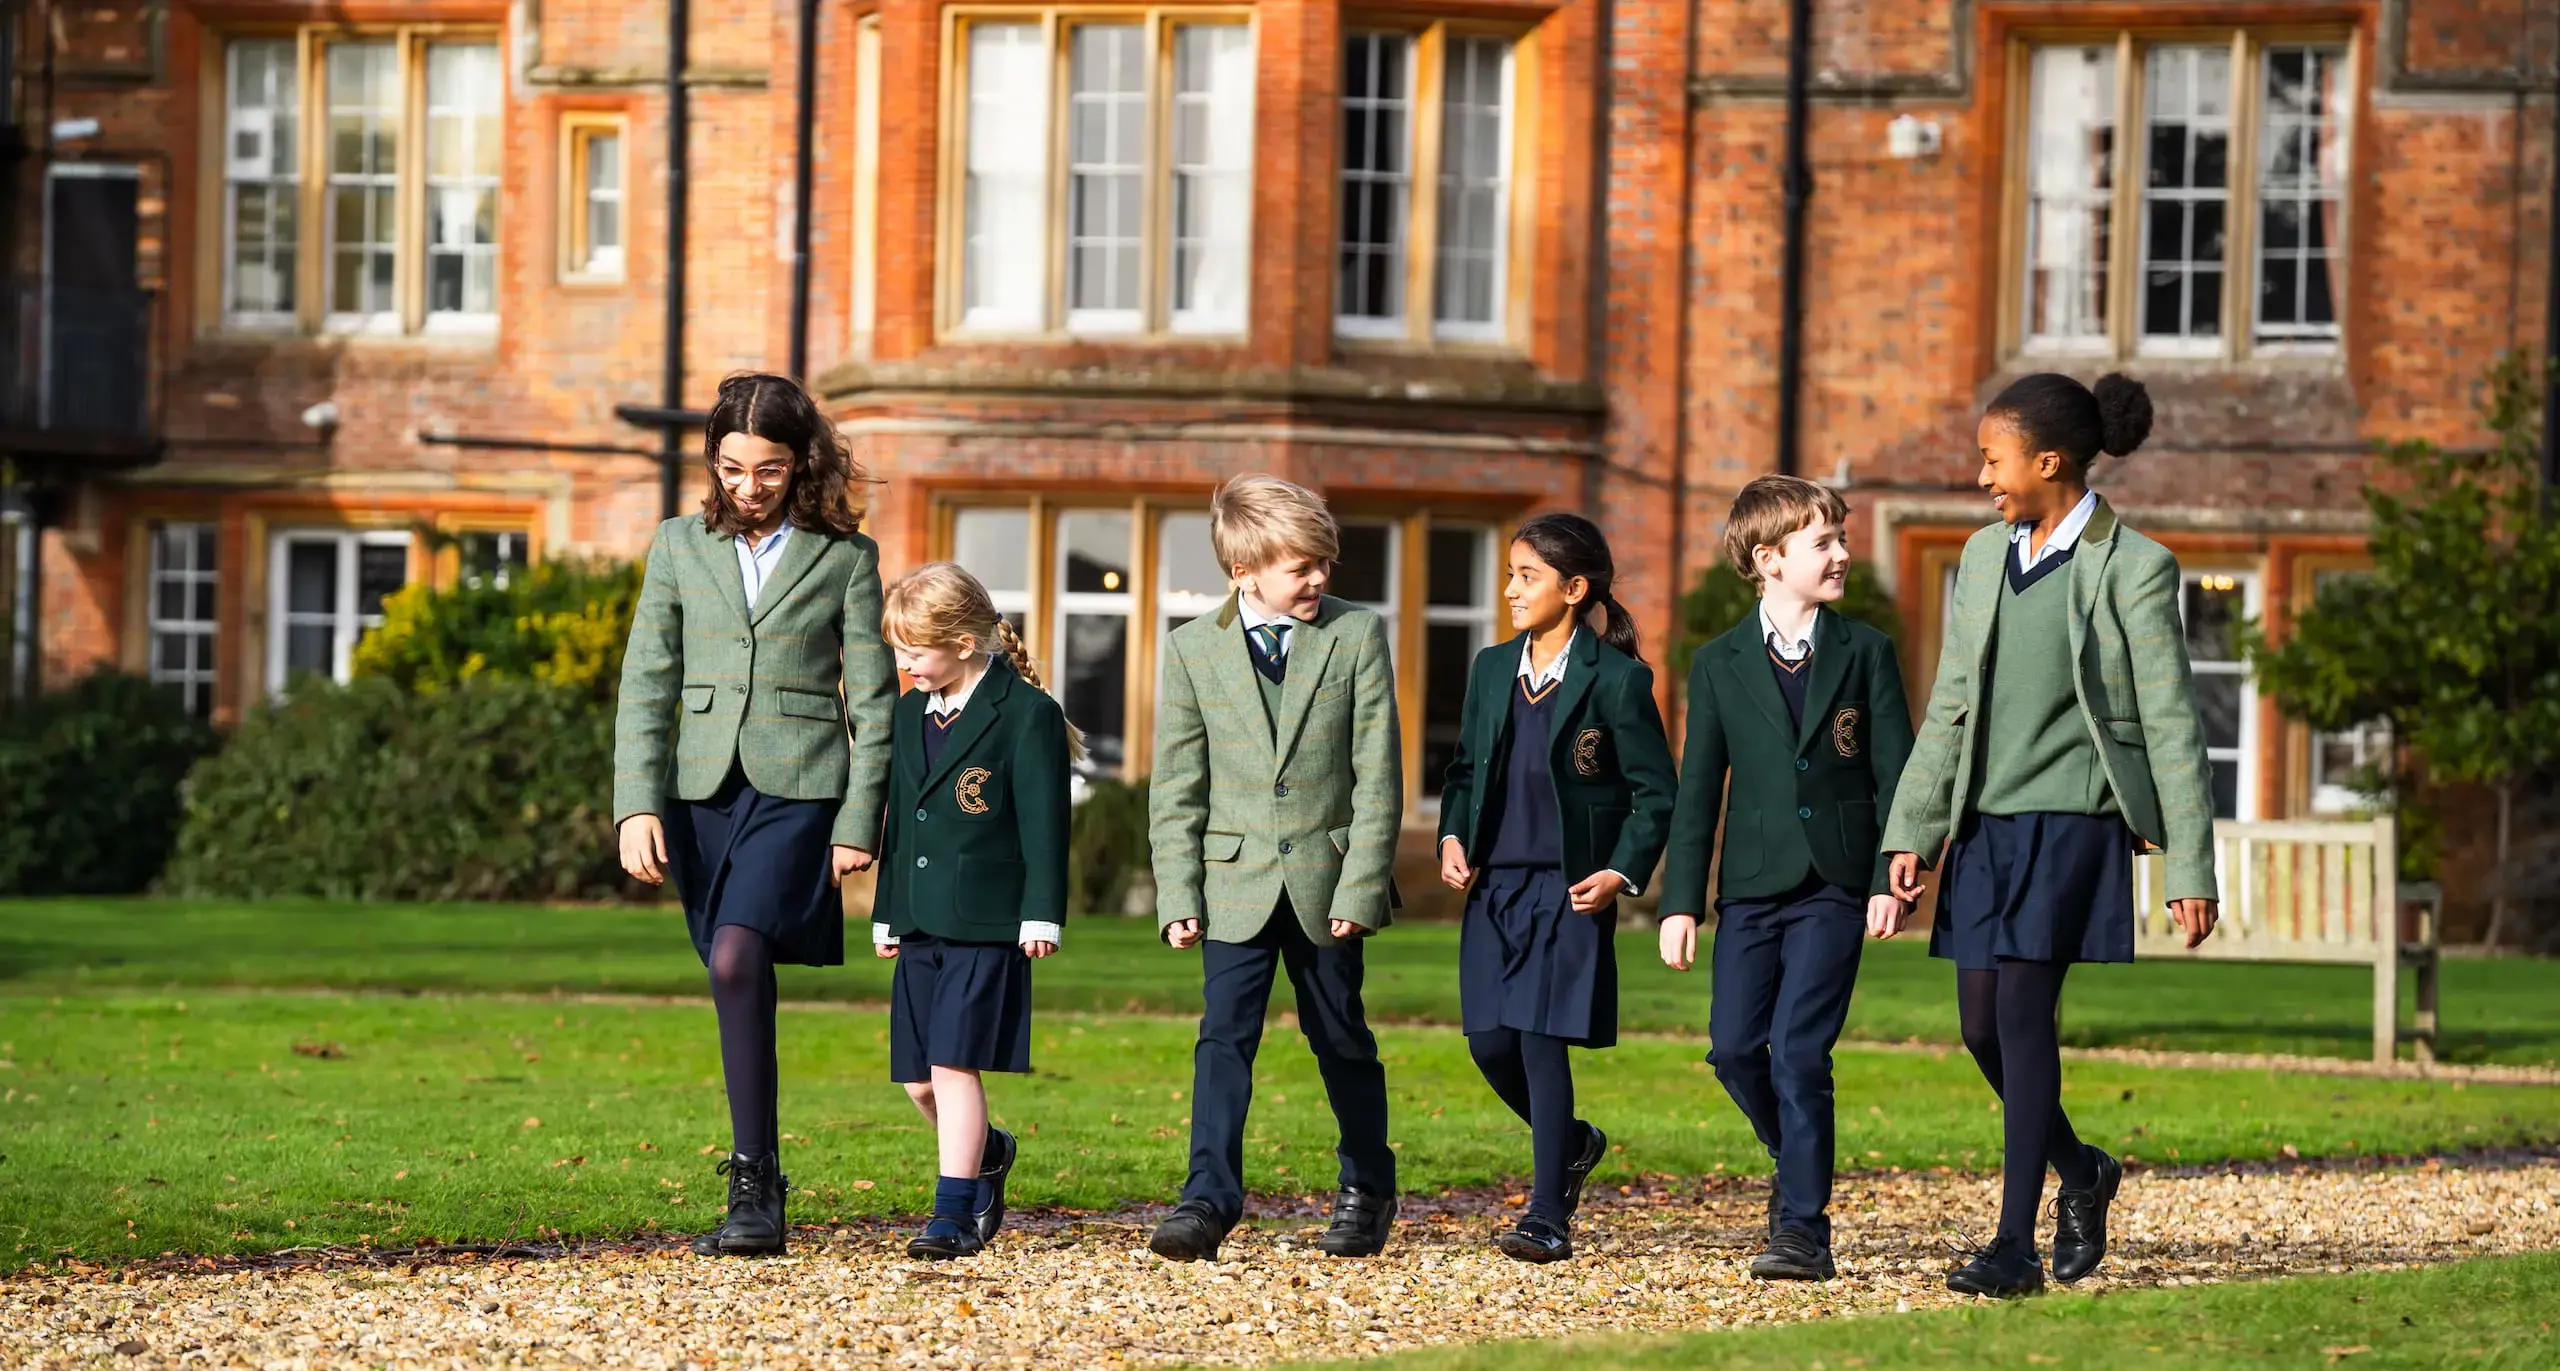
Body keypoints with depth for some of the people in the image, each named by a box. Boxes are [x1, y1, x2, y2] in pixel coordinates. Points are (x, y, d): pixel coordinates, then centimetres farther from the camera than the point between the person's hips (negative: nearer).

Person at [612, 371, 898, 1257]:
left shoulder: (844, 558, 3)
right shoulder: (682, 547, 9)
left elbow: (872, 701, 3)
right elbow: (647, 684, 7)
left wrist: (859, 823, -4)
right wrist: (636, 807, -4)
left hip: (798, 789, -4)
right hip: (701, 789, 4)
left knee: (738, 959, -22)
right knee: (739, 981, 7)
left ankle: (751, 1189, -21)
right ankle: (763, 1181, 19)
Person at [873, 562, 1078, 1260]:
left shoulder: (1026, 714, -8)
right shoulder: (911, 713, 13)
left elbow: (1044, 822, -9)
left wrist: (1041, 915, -13)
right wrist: (886, 913, 19)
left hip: (987, 926, -7)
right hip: (921, 926, 7)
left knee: (954, 1065, -11)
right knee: (919, 1078, 9)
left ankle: (955, 1213, -7)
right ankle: (987, 1153, 35)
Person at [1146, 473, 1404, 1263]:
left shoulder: (1357, 636, -1)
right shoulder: (1192, 649, 0)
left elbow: (1378, 775, -3)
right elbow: (1176, 787, 2)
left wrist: (1361, 885, -9)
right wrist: (1178, 895, -5)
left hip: (1327, 880, 0)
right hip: (1236, 882, 0)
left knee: (1340, 1037, 11)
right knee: (1225, 1036, -9)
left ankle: (1367, 1189, 28)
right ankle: (1209, 1199, -10)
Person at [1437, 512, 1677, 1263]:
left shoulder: (1616, 680, -7)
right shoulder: (1492, 670, 10)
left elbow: (1655, 792, -5)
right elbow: (1466, 768, 20)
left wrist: (1621, 873, -15)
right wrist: (1453, 837, 3)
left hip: (1571, 890, -6)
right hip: (1496, 885, 6)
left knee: (1542, 1041, -10)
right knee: (1491, 1044, 3)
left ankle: (1548, 1215, -4)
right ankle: (1571, 1143, 31)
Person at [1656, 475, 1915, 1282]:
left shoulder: (1865, 653, 5)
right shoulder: (1720, 664, 6)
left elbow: (1895, 773, 3)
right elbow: (1698, 790, 6)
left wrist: (1891, 880, -7)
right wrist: (1681, 901, 1)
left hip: (1835, 884, -2)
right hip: (1753, 883, 2)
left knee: (1799, 1050, -11)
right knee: (1735, 1048, -1)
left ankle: (1803, 1229, -8)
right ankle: (1799, 1163, 26)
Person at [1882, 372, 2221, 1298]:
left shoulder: (2133, 569, -7)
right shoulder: (1985, 557, 11)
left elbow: (2171, 725, -6)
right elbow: (1950, 707, 14)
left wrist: (2192, 871, -8)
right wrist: (1911, 832, 7)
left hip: (2073, 822, -6)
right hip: (1985, 823, 6)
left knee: (2023, 1013, -14)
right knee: (1980, 1027, 5)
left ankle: (2016, 1245, -11)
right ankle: (2083, 1174, 30)